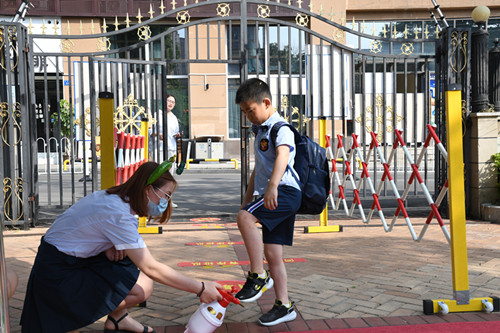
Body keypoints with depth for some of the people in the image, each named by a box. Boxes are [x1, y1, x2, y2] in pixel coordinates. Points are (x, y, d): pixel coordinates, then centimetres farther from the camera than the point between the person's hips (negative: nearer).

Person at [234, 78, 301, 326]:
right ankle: (284, 306, 16)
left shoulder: (280, 128, -8)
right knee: (272, 253, 8)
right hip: (272, 198, 10)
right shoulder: (260, 131, 22)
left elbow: (283, 156, -29)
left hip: (285, 191, -10)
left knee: (245, 217, -30)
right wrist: (248, 198, 29)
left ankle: (258, 276, -21)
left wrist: (272, 186, -46)